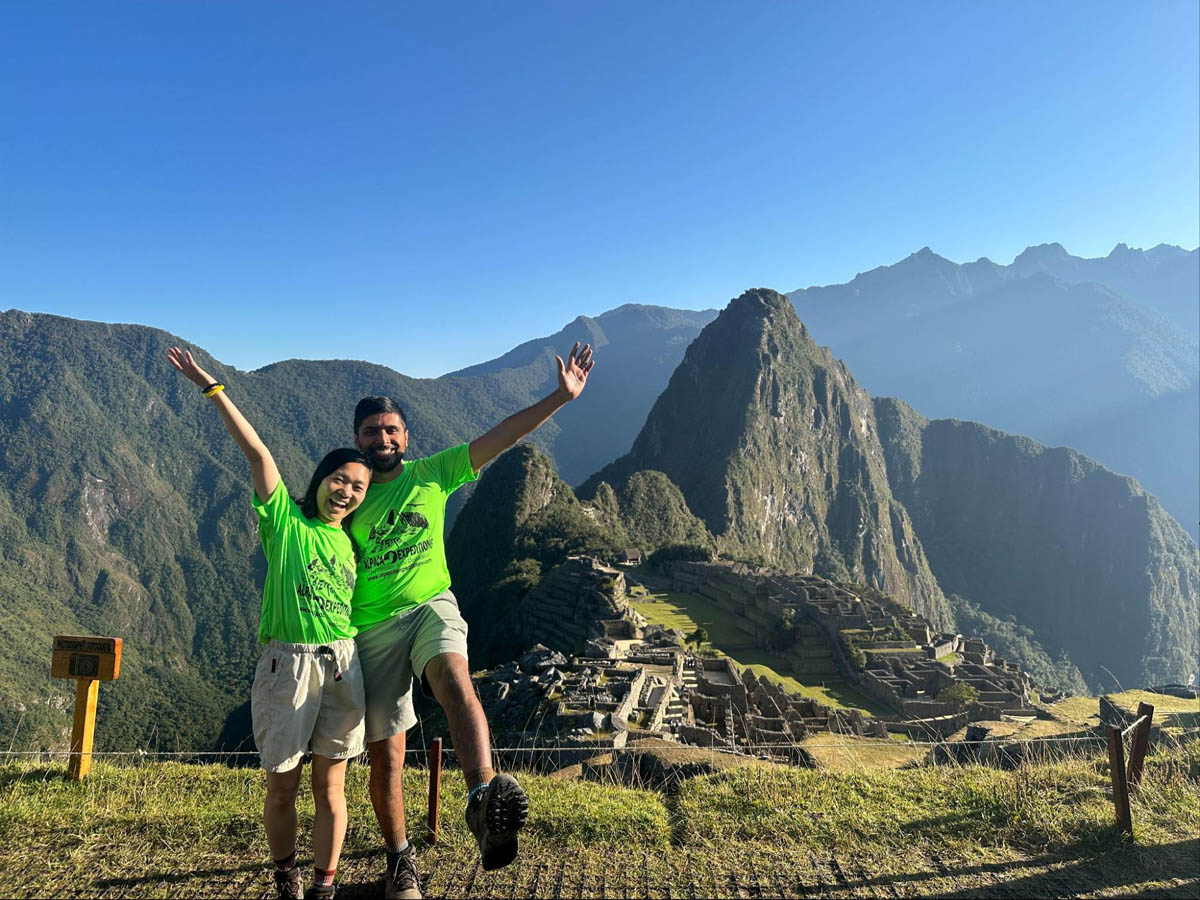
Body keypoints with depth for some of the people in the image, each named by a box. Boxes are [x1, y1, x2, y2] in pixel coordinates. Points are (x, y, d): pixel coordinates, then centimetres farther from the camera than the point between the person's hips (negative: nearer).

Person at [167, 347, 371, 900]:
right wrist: (211, 388, -12)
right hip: (287, 664, -3)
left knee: (330, 788, 7)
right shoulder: (286, 519, 1)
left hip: (341, 666, 3)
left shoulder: (350, 543, 13)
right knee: (282, 789, 9)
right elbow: (256, 451, -8)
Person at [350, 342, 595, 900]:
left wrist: (561, 396, -12)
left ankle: (484, 801, -52)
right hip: (372, 628, 1)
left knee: (454, 678, -36)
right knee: (386, 755, 6)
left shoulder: (431, 474, 4)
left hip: (431, 607, -1)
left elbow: (499, 437, -4)